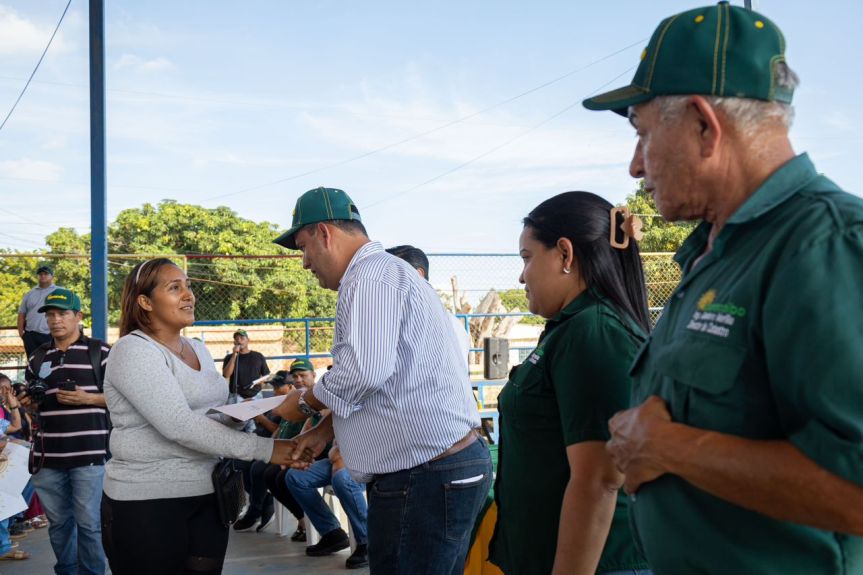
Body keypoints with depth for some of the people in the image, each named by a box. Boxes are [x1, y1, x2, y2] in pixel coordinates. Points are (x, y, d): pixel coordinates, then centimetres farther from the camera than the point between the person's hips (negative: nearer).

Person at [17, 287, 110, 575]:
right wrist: (29, 404, 1)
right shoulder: (37, 358, 15)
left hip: (89, 454, -5)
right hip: (47, 455, 5)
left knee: (89, 523, -2)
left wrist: (86, 398, -15)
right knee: (58, 522, 12)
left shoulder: (100, 352, 0)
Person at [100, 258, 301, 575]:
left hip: (207, 494, 7)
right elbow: (179, 425, -24)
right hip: (146, 501, -7)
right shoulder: (133, 350, -13)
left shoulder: (198, 349, 12)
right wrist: (263, 449, -26)